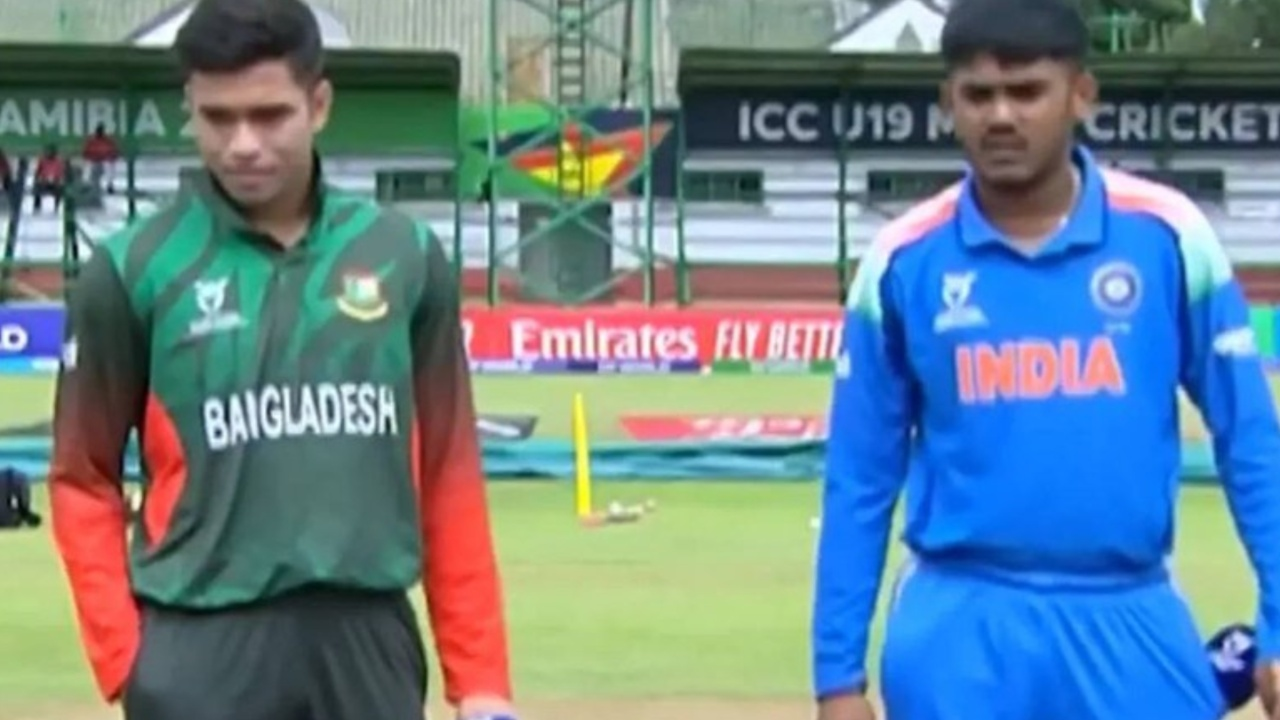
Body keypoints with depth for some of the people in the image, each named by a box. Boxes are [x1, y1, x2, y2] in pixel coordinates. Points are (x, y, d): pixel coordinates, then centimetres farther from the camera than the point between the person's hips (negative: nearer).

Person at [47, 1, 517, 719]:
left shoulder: (407, 256, 6)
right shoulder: (132, 270, -1)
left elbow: (450, 475, 8)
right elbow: (85, 481, 2)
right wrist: (126, 659, -9)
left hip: (369, 638, 3)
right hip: (203, 648, -2)